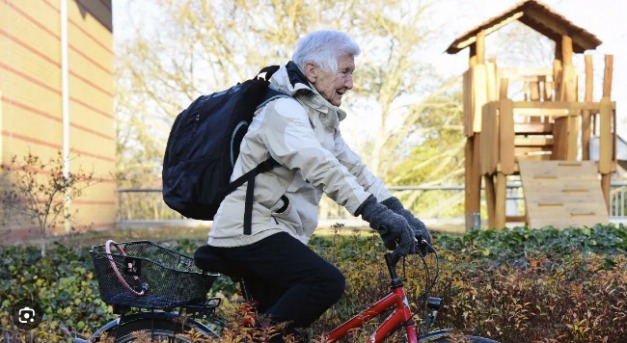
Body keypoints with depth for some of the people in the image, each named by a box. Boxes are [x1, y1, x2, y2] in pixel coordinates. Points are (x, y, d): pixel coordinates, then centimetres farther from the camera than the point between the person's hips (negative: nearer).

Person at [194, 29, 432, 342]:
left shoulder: (322, 119, 16)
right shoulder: (283, 109, -15)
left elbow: (353, 168, 7)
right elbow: (320, 167, -30)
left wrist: (399, 211, -6)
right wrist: (375, 213, -39)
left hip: (278, 230, 10)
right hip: (250, 231, -10)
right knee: (328, 283, -26)